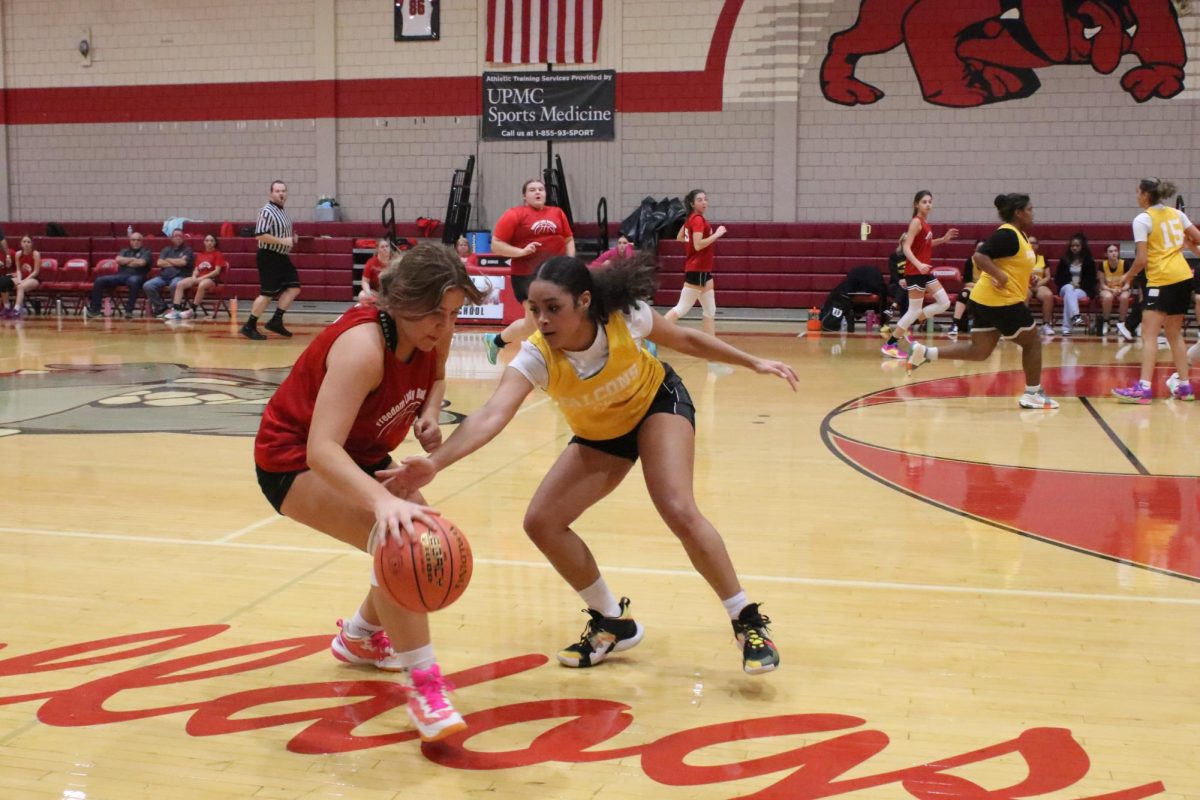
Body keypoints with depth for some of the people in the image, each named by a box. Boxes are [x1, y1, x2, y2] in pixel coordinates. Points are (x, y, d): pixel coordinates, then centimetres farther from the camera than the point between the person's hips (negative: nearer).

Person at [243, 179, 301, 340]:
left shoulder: (282, 212, 14)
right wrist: (283, 241, -22)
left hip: (282, 258, 9)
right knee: (268, 293, -6)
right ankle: (249, 327, 4)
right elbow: (260, 235, -24)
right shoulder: (267, 212, -15)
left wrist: (291, 239, 9)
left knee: (294, 287, 3)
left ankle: (276, 321, 8)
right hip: (269, 258, -9)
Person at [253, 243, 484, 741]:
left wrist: (429, 417, -12)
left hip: (359, 457, 8)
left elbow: (434, 378, 12)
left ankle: (359, 638, 36)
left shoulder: (431, 333, -13)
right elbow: (321, 448, -46)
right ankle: (422, 683, -23)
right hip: (295, 462, -8)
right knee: (398, 540, -29)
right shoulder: (362, 345, -35)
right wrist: (384, 501, -62)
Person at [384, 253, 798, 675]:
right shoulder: (536, 356, -33)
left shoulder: (627, 315, -32)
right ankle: (614, 622, 12)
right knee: (541, 523, -8)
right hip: (599, 435, 3)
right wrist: (435, 462, -66)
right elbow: (492, 415, -49)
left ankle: (748, 621, -7)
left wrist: (753, 362, -2)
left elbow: (686, 339, -10)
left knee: (679, 511, -26)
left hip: (657, 403, -3)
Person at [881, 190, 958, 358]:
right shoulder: (916, 222, -14)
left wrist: (943, 239, 18)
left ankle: (908, 325, 15)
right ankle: (890, 344, 1)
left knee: (944, 303, 10)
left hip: (925, 271, 9)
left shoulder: (925, 222, 12)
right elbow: (906, 248, -22)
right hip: (915, 272, -9)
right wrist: (918, 264, -35)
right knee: (915, 310, -6)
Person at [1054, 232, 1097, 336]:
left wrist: (1079, 285, -14)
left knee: (1069, 295, -35)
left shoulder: (1089, 261, 6)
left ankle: (1066, 327, -46)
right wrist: (1070, 283, -10)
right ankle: (1075, 316, -61)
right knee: (1069, 289, -36)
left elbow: (1092, 280, 3)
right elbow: (1057, 279, 9)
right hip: (1066, 288, 1)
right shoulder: (1064, 260, 11)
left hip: (1083, 290, -1)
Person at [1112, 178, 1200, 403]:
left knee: (1149, 334, -10)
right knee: (1175, 334, 16)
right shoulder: (1176, 214, 11)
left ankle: (1144, 387, -19)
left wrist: (1128, 276, 4)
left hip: (1161, 279, -7)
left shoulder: (1142, 219, -8)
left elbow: (1141, 259, -12)